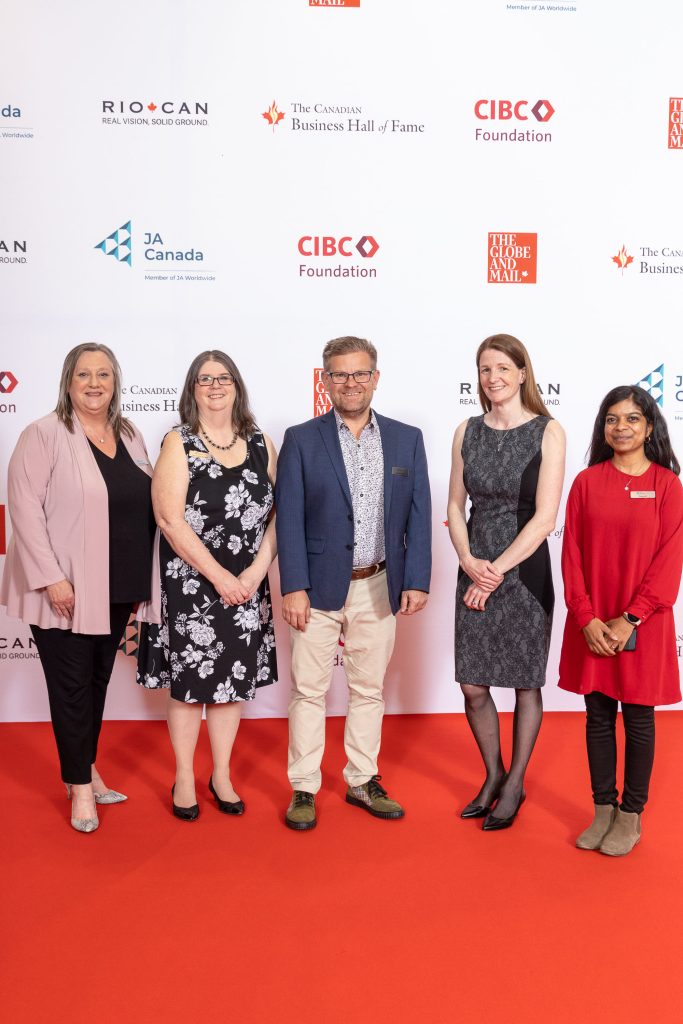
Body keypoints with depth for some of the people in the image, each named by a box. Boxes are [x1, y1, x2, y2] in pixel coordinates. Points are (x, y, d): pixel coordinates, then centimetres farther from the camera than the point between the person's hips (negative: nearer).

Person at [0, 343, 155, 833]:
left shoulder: (130, 436, 9)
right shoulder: (44, 435, -9)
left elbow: (146, 506, 13)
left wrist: (139, 582, 10)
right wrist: (51, 578, -18)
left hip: (116, 590, 5)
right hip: (65, 589, -5)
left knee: (98, 681, 16)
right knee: (72, 685, 5)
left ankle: (87, 769, 32)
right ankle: (80, 786, 20)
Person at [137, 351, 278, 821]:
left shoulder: (261, 444, 5)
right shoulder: (179, 444, -5)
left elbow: (277, 514, 3)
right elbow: (171, 520, -13)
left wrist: (256, 571, -10)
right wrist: (220, 578, -15)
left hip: (247, 586, 3)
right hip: (190, 584, -3)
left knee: (233, 680, 11)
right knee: (189, 680, 7)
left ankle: (222, 776, 28)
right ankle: (184, 778, 25)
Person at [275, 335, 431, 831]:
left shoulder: (407, 439, 5)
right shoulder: (301, 440, -2)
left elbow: (419, 516, 3)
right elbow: (289, 520, -5)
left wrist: (417, 581, -4)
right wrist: (293, 588, -11)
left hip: (379, 589, 2)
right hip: (319, 587, -2)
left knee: (369, 690, 14)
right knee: (309, 691, 6)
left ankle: (363, 781, 30)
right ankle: (304, 789, 21)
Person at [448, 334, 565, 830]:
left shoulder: (548, 432, -7)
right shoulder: (467, 431, 4)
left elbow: (544, 517, -13)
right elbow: (456, 506, 7)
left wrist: (496, 572, -14)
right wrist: (469, 562, -9)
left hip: (524, 571, -3)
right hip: (475, 571, 4)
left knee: (526, 684, 9)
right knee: (473, 686, 7)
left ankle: (515, 783, 28)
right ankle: (493, 775, 31)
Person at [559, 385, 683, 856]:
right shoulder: (587, 482, 2)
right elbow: (572, 553, 0)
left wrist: (630, 619, -13)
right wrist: (587, 618, -9)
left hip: (642, 626, -2)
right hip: (591, 626, 2)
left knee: (638, 720, 9)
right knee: (598, 716, 11)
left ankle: (631, 816, 25)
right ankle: (603, 809, 27)